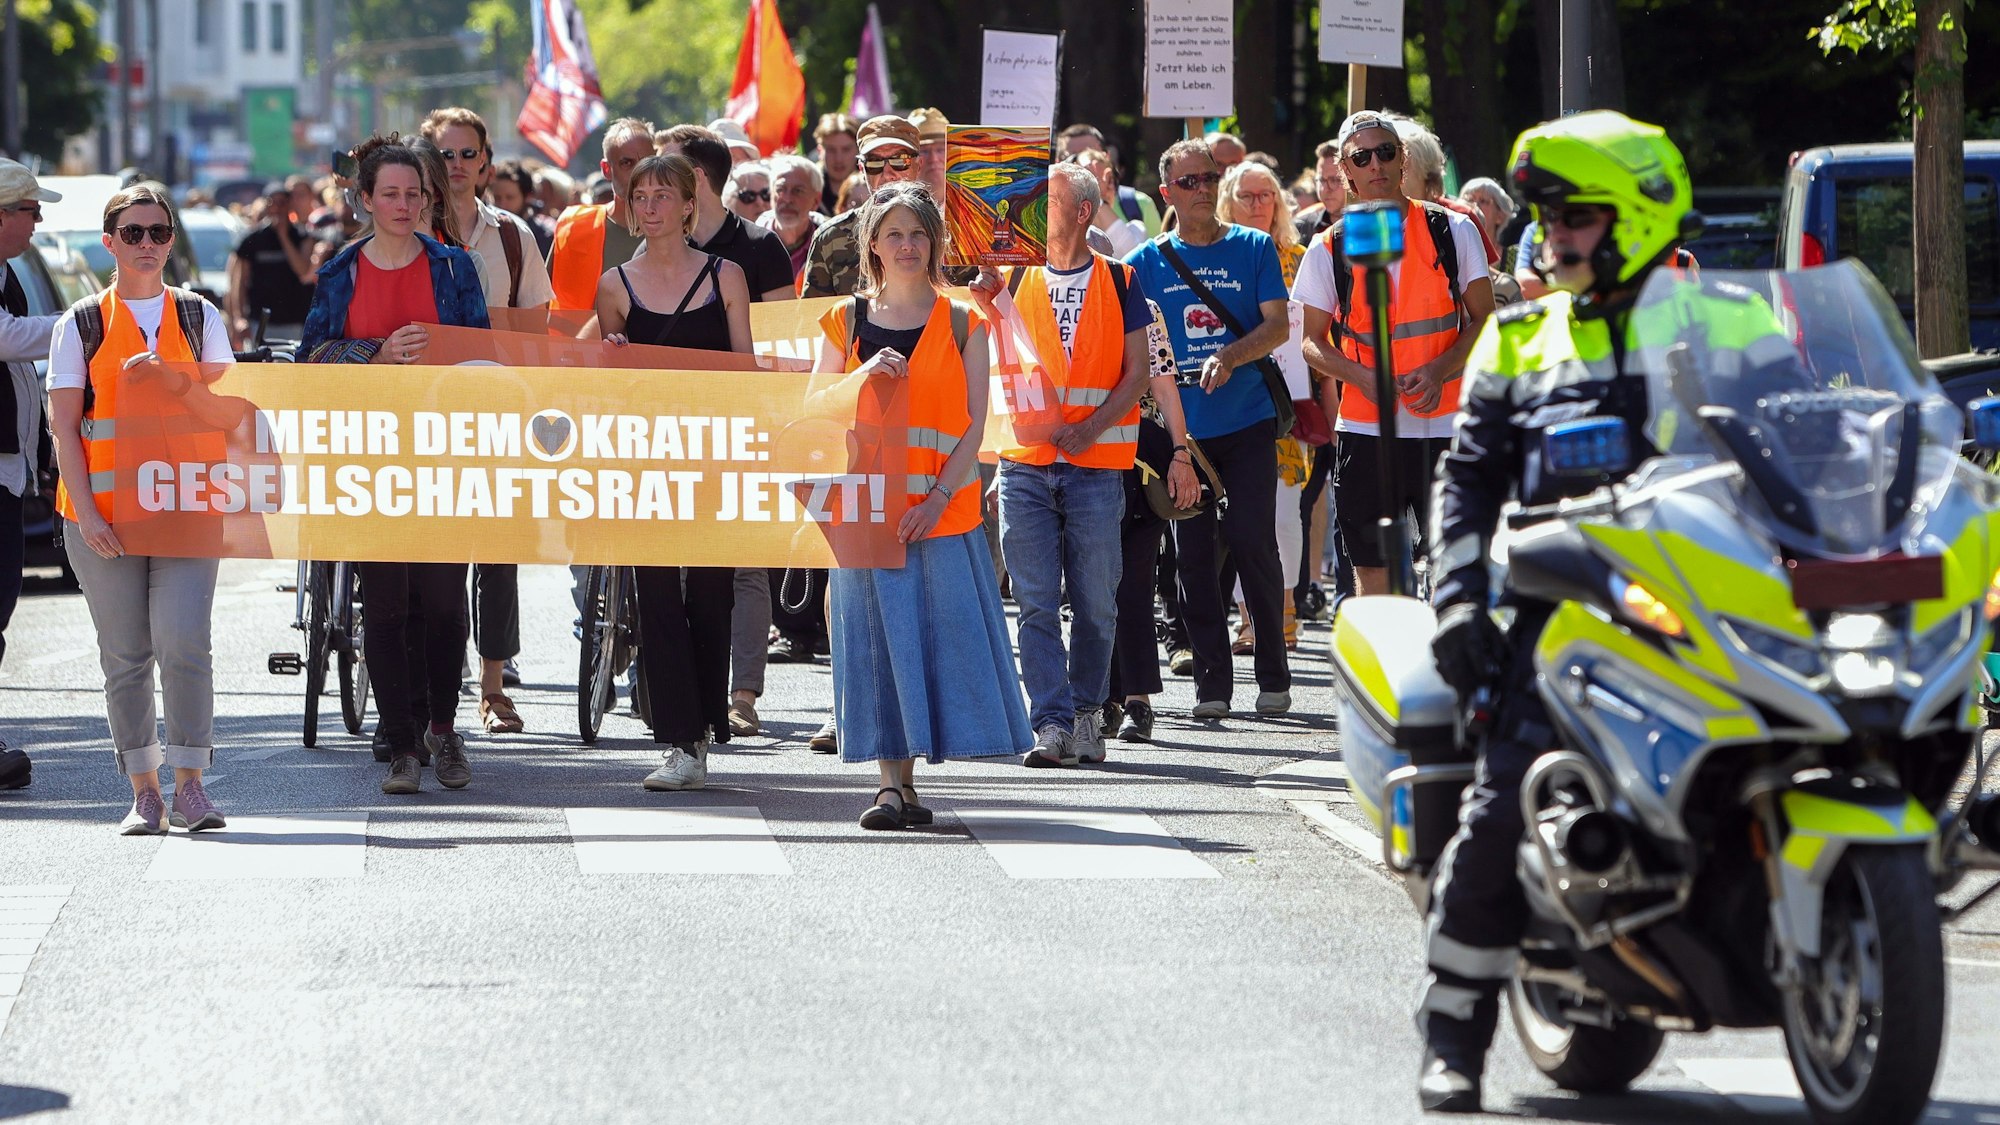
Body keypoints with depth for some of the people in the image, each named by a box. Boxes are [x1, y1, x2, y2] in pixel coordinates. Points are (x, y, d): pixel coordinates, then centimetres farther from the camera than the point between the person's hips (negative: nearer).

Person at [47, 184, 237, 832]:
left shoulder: (199, 318, 10)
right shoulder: (81, 324, 6)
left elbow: (230, 412, 5)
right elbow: (64, 425, 2)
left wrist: (175, 381, -13)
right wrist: (86, 511, -8)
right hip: (105, 513, 0)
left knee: (184, 643, -14)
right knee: (126, 655, 1)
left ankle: (189, 785, -8)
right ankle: (143, 791, 8)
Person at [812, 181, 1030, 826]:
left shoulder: (961, 324, 5)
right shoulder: (847, 321, 8)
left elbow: (974, 424, -1)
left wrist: (938, 498, -12)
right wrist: (864, 376, -12)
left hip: (943, 507, -1)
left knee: (940, 634, -4)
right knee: (878, 639, -3)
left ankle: (902, 782, 6)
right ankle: (894, 785, -2)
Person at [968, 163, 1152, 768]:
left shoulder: (1119, 282, 5)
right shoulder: (1016, 280, 11)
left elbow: (1137, 372, 2)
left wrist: (1091, 428, -13)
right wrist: (985, 303, -8)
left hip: (1095, 463, -2)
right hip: (1024, 462, 2)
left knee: (1095, 603, 0)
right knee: (1036, 603, -5)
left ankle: (1087, 711, 16)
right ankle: (1052, 723, -6)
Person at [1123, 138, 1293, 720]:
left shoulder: (1253, 249, 4)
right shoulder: (1146, 263, 7)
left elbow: (1278, 325, -4)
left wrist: (1231, 355, -20)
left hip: (1248, 421, -1)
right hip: (1181, 427, 2)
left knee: (1253, 545, -7)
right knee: (1195, 557, 1)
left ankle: (1274, 675, 5)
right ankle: (1212, 682, 7)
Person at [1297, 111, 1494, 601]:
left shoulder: (1452, 231, 3)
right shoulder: (1329, 250, 5)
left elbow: (1484, 322, 4)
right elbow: (1313, 343, 9)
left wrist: (1439, 371, -13)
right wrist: (1361, 376, -11)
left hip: (1444, 430, -1)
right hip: (1365, 431, 1)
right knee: (1373, 570, 3)